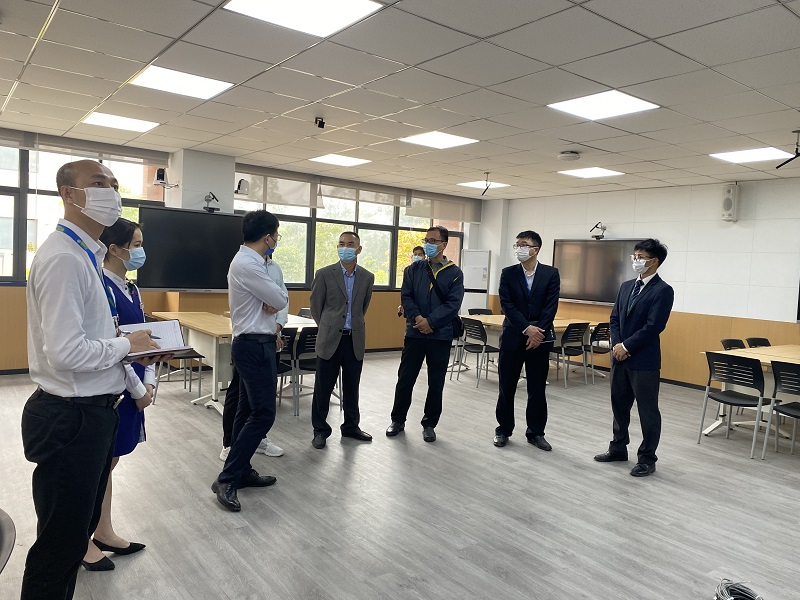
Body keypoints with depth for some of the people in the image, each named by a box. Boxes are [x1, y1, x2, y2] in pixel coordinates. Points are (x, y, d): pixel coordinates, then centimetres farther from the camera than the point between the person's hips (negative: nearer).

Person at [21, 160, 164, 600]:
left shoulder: (84, 254, 12)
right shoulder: (63, 257, -21)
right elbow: (65, 353, -28)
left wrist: (137, 348, 5)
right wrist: (126, 344, -14)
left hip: (91, 412, 10)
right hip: (71, 418, -10)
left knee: (79, 529, 24)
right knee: (61, 542, 7)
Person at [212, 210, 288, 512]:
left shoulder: (247, 261, 14)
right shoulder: (248, 265, -20)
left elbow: (278, 298, 12)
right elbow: (282, 300, -17)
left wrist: (271, 303, -9)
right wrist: (275, 300, 4)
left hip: (252, 344, 11)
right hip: (255, 346, -11)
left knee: (248, 412, 15)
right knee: (263, 414, -8)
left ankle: (242, 471, 26)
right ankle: (227, 479, -1)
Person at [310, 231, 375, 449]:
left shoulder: (367, 277, 4)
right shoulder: (325, 274, -4)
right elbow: (315, 307, 4)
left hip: (355, 340, 3)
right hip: (330, 339, -2)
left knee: (352, 387, 13)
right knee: (323, 387, 5)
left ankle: (351, 426, 28)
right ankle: (320, 430, 18)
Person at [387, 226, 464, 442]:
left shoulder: (455, 274, 0)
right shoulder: (413, 269, 6)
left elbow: (453, 304, -8)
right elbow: (406, 297, 0)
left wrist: (430, 321, -16)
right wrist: (417, 318, -16)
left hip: (441, 335, -1)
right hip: (414, 333, 1)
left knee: (436, 383, 8)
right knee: (405, 378, 7)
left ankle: (429, 424, 23)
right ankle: (398, 420, 23)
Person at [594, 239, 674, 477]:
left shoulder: (663, 290, -10)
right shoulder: (626, 286, 12)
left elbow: (654, 326, -17)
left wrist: (626, 346, -14)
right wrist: (616, 344, -4)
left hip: (644, 361, -7)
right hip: (620, 357, 7)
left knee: (647, 411, 3)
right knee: (619, 405, 16)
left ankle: (647, 459, 15)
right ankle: (618, 448, 31)